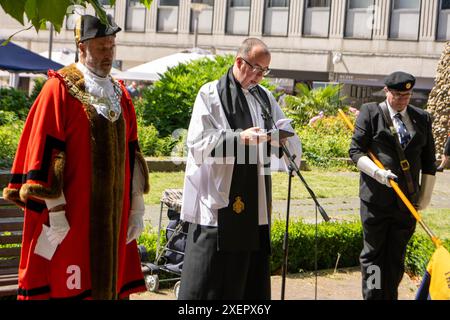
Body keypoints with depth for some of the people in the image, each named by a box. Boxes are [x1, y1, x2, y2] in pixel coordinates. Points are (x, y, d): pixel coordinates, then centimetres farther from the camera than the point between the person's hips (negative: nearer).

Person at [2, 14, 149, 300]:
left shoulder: (120, 94, 12)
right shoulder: (60, 89, -7)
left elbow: (131, 155, 15)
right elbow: (43, 154, -11)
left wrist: (137, 207, 12)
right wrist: (55, 212, -15)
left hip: (112, 216, 6)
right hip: (72, 212, -6)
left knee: (108, 282, 10)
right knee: (66, 285, -2)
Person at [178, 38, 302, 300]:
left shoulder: (265, 97, 13)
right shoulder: (211, 94, -1)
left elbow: (293, 149, 14)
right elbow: (198, 145, -10)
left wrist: (283, 140, -11)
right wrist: (239, 137, -21)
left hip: (254, 205, 5)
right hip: (217, 202, -5)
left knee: (250, 274, 8)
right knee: (209, 278, -3)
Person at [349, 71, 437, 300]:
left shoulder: (422, 119, 10)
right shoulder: (370, 112, 0)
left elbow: (428, 162, 15)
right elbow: (356, 151, -3)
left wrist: (425, 197, 12)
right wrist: (378, 172, -18)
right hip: (376, 198, -3)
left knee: (396, 257, 9)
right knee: (373, 254, 3)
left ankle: (390, 297, 17)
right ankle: (372, 296, 7)